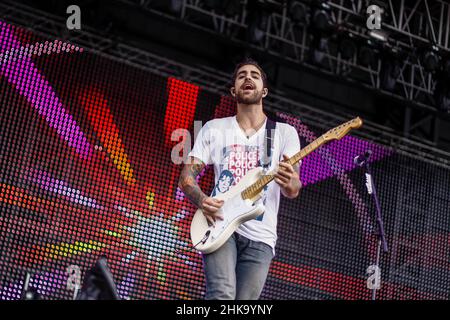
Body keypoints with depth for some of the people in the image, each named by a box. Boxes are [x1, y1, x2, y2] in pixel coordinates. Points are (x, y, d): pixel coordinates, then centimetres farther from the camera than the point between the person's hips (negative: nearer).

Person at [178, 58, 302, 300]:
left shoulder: (285, 133, 9)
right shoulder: (214, 128, 11)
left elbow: (293, 191, 1)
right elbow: (186, 176, 9)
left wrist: (290, 184, -25)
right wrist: (202, 200, -14)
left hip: (260, 237, 1)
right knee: (222, 295, -25)